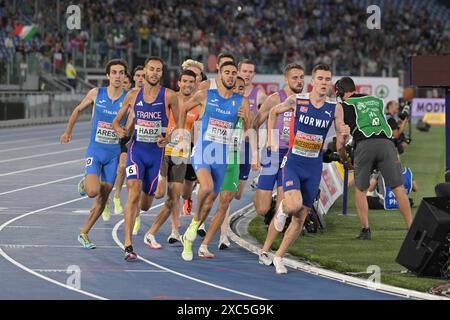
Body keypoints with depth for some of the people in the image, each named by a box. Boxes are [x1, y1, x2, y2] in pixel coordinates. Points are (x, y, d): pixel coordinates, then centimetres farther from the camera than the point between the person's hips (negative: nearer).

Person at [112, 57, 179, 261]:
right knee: (134, 192, -21)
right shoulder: (134, 95, 2)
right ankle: (128, 245, -22)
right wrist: (119, 129, -10)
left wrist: (168, 138, -16)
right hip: (136, 150, -1)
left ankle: (136, 210, 51)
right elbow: (116, 120, 12)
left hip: (157, 152, 1)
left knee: (145, 204, 10)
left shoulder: (169, 96, -5)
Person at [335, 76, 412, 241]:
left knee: (360, 190, 14)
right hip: (386, 142, 2)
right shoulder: (376, 100, 30)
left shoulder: (345, 106, 18)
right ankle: (411, 228, -7)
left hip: (365, 144, -2)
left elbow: (340, 145, 17)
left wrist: (346, 161, 34)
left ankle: (365, 229, 6)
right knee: (398, 188, 1)